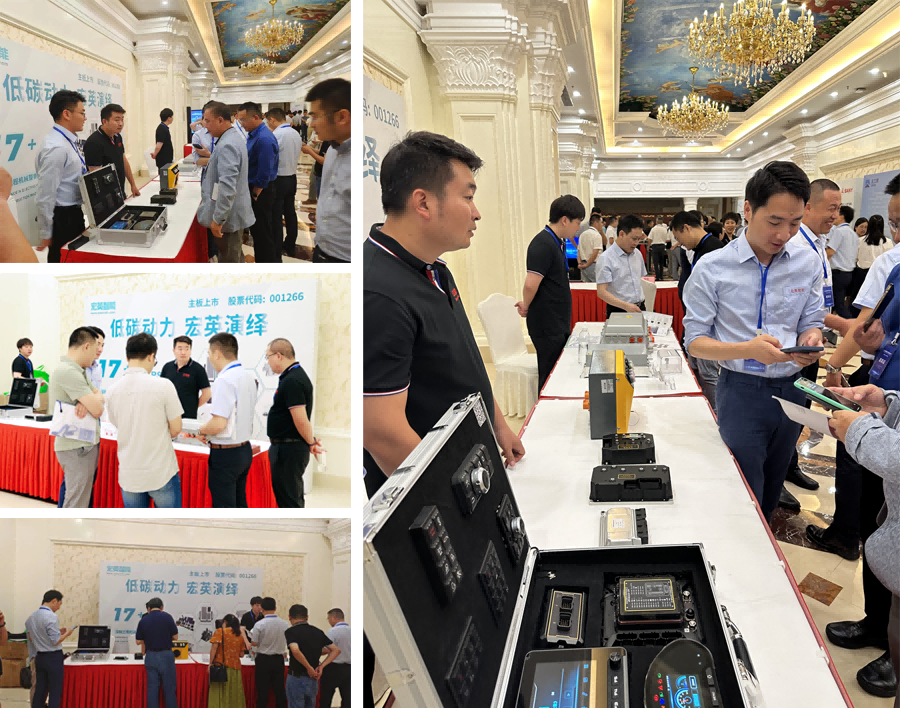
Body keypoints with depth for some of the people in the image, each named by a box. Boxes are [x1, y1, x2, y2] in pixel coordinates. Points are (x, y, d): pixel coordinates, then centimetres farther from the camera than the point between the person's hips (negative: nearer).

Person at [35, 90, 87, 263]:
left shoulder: (68, 141, 9)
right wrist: (46, 233, -18)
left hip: (73, 214, 10)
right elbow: (46, 194, -23)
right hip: (63, 217, -10)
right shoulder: (56, 148, -23)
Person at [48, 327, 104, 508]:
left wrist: (88, 401, -14)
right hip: (76, 447, -10)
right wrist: (95, 400, -1)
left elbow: (100, 397, 8)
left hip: (86, 443, 10)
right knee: (76, 504, -6)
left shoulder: (79, 371, 12)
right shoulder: (68, 372, -21)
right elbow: (97, 410, -24)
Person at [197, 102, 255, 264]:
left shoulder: (226, 145, -24)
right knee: (236, 257, 20)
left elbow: (227, 187, -31)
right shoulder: (234, 137, 10)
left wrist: (218, 219, -28)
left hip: (228, 215, -10)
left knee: (229, 260, -2)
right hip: (233, 211, 10)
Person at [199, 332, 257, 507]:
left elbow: (218, 424, -26)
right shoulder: (249, 376, 8)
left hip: (225, 453, -9)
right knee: (240, 505, 19)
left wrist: (202, 430, -6)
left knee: (224, 507, 0)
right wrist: (208, 431, 15)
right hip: (245, 448, 9)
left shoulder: (224, 380, -20)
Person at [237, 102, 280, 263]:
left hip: (260, 191, -10)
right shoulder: (252, 135, 10)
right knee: (257, 230, 17)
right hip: (254, 189, 10)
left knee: (262, 233, -3)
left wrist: (254, 195, -14)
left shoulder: (264, 139, -22)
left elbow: (264, 173, -23)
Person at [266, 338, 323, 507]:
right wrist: (311, 441, 11)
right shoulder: (297, 375, 14)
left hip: (288, 449, -11)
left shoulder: (291, 381, -20)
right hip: (285, 447, 11)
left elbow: (301, 419, -24)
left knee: (289, 499, -5)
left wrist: (311, 443, -10)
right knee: (285, 495, 18)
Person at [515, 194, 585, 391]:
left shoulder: (558, 242, 12)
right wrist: (526, 307, -8)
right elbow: (531, 285, -24)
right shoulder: (543, 245, -19)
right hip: (547, 326, -10)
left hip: (558, 324, 10)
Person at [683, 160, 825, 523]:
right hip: (741, 392, -4)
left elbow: (811, 323, 8)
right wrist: (748, 349, -26)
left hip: (792, 390, 4)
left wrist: (810, 340, -18)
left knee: (771, 493, 20)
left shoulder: (809, 262, 1)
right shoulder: (712, 268, -11)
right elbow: (694, 342, -8)